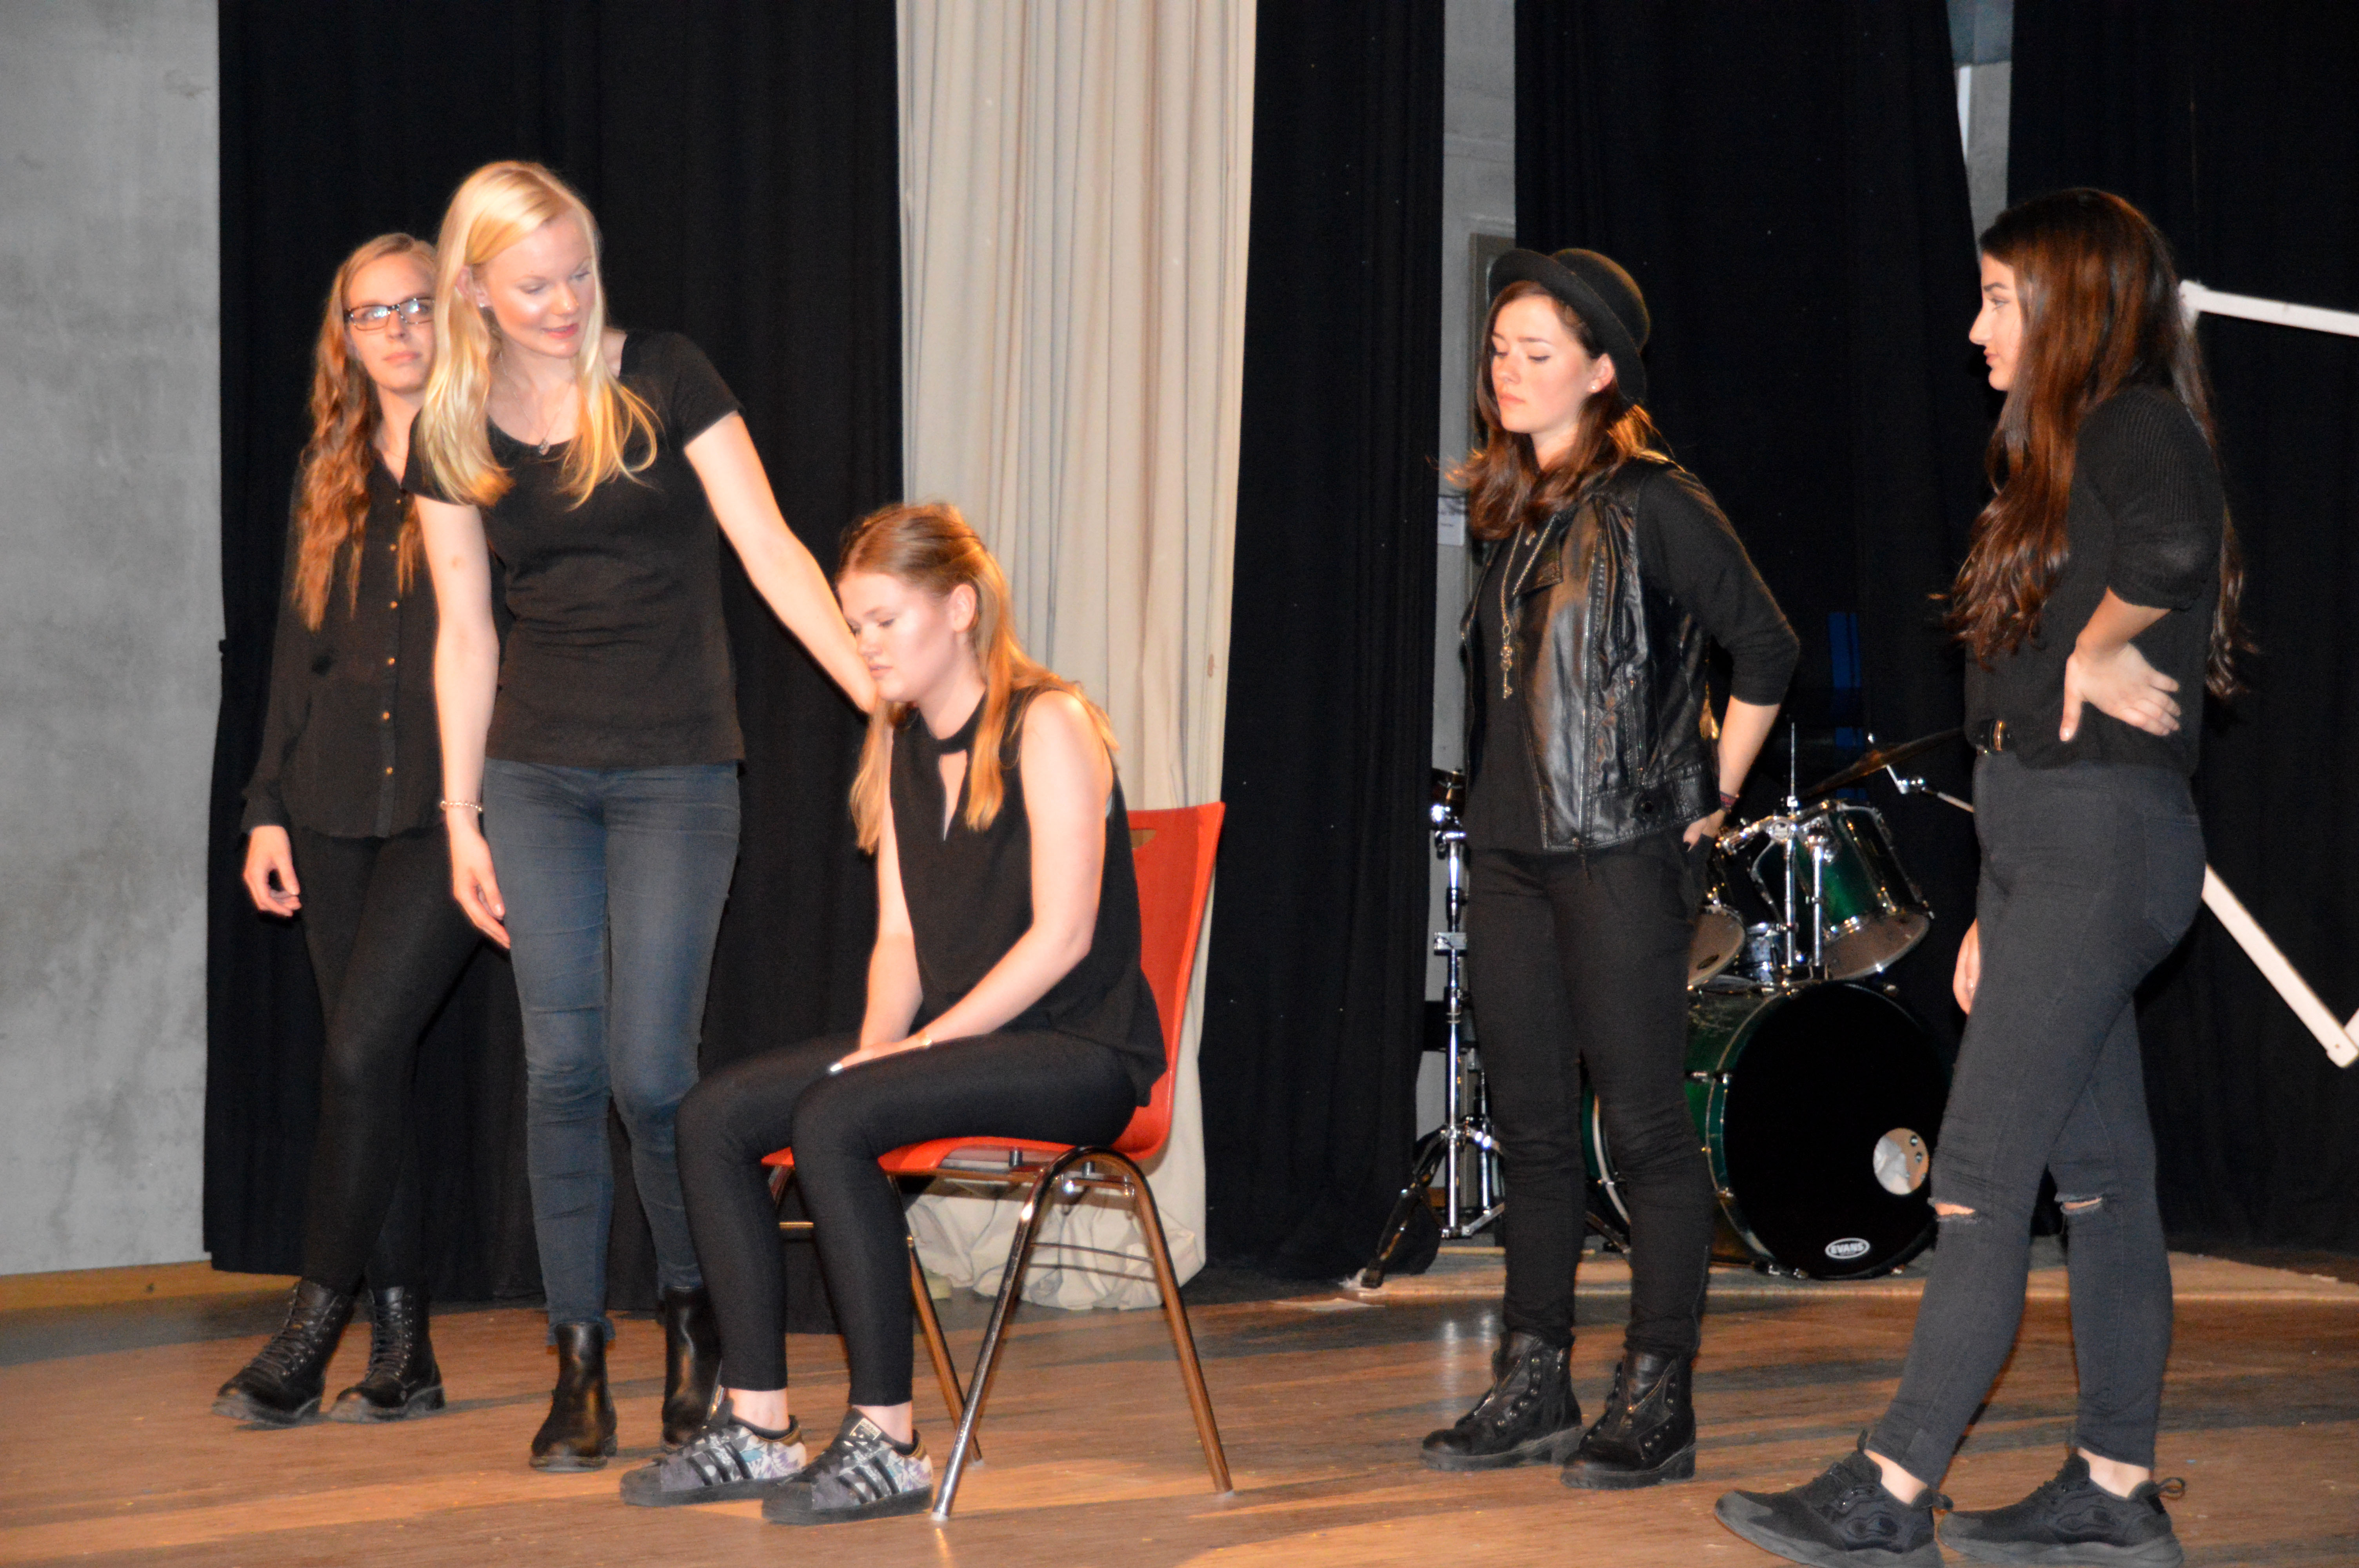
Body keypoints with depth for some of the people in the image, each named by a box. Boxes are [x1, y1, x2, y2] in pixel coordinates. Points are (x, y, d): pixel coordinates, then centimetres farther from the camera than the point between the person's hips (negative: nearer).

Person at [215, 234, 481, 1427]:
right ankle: (404, 1352, 11)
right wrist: (268, 806, 12)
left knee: (364, 1048, -14)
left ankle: (310, 1332, -5)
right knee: (367, 1067, 5)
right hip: (338, 808, 6)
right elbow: (296, 649, 18)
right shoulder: (328, 474, 15)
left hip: (451, 807, -5)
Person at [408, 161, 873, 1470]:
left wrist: (878, 687, -19)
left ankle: (695, 1311, 19)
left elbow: (771, 551, -9)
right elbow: (465, 636, 7)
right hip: (535, 771, 3)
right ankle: (577, 1365, 8)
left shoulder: (664, 382, -4)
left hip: (677, 768, -3)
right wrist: (461, 819, 4)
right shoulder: (452, 439, 4)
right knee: (562, 1063, 0)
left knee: (649, 1068, -7)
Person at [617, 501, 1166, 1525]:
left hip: (1079, 1052, -8)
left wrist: (925, 1043, -19)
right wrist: (876, 1044, -6)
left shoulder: (1048, 727, -10)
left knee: (833, 1121, -30)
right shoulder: (902, 747, 15)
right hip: (955, 1040, 8)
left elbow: (1062, 935, -17)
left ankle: (886, 1444, -24)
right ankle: (757, 1428, -9)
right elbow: (899, 936, 13)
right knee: (715, 1115, -9)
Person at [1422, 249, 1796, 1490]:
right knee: (1532, 1129, 11)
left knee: (1646, 1128, -3)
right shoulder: (1512, 511, 13)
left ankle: (1655, 1407, 2)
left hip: (1620, 854, -7)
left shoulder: (1653, 504, -8)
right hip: (1509, 853, 7)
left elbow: (1767, 654, -6)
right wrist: (1494, 809, 14)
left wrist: (1710, 799, -3)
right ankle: (1533, 1390, 18)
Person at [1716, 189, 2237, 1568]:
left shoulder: (2139, 424, -10)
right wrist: (1997, 911, 20)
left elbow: (2175, 539, -38)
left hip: (2102, 840, -10)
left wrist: (2094, 652, -20)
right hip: (2054, 840, 10)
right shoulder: (2068, 451, 19)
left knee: (1981, 1177, -7)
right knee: (2099, 1174, 11)